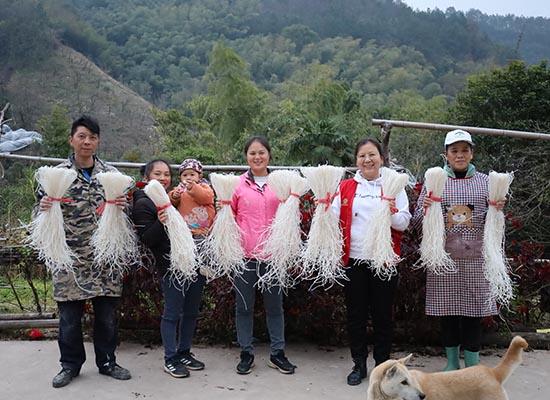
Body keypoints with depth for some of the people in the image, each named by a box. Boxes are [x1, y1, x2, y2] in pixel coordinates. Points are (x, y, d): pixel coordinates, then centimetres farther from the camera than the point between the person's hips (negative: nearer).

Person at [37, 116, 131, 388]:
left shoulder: (111, 173, 5)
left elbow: (123, 208, 13)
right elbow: (42, 207, 7)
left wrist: (122, 206, -9)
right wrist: (44, 206, -15)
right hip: (70, 256, -1)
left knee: (107, 313, 9)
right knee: (69, 315, 7)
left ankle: (106, 361, 27)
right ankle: (70, 364, 26)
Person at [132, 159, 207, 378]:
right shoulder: (143, 204, -3)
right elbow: (146, 240, -11)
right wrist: (160, 223, -25)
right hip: (171, 266, -7)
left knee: (191, 311, 12)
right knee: (172, 313, 0)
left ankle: (184, 353, 26)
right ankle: (170, 359, 14)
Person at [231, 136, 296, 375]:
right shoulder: (237, 184, 3)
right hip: (245, 254, 0)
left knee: (275, 304, 11)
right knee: (244, 305, 9)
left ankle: (277, 353, 24)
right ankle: (246, 353, 24)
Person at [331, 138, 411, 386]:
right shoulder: (346, 187, 8)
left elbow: (404, 224, 1)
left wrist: (393, 212, -19)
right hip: (353, 260, 2)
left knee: (382, 314, 7)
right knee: (355, 314, 9)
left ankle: (382, 364, 23)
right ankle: (359, 364, 24)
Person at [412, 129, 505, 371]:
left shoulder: (485, 181, 10)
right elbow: (417, 224, 5)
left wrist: (497, 211, -7)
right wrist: (425, 208, -15)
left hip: (475, 260, 1)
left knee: (473, 312, 3)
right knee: (447, 311, 7)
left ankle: (473, 366, 18)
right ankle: (451, 363, 24)